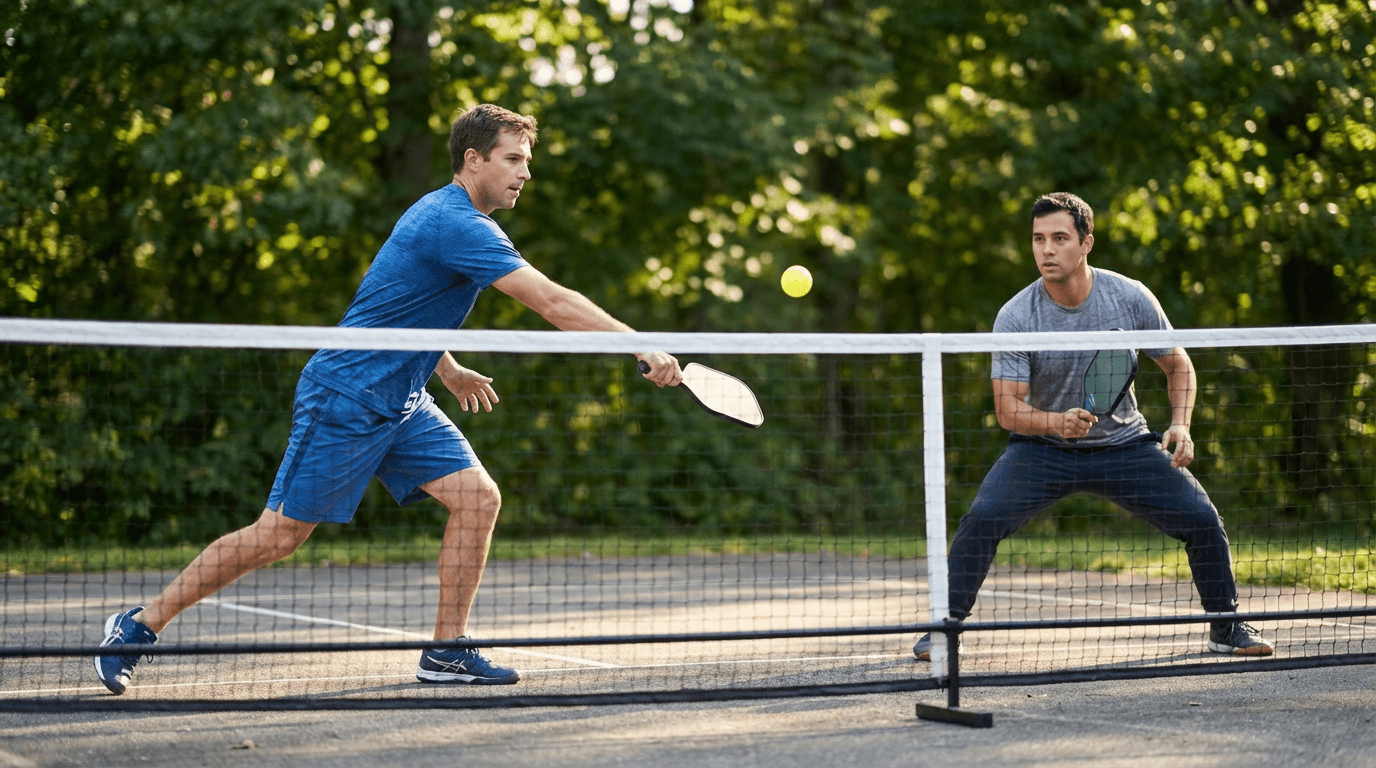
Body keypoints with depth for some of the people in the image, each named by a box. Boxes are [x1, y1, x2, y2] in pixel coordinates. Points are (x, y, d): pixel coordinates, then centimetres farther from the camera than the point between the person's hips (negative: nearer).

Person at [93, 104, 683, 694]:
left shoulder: (443, 213, 11)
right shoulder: (458, 226, -21)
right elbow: (553, 302, -28)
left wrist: (448, 370, 27)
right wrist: (643, 350, -28)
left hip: (400, 403, 10)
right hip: (342, 398, -10)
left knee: (479, 499, -5)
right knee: (277, 535, -4)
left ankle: (446, 652, 2)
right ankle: (139, 625, 9)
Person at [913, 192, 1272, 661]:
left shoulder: (1131, 298, -13)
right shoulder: (1015, 317, -17)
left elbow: (1178, 365, 3)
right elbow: (1008, 409, -19)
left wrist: (1180, 424, -14)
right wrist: (1055, 421, -39)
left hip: (1124, 445, 1)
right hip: (1042, 448, -1)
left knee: (1203, 520, -11)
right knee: (982, 519, -23)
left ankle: (1226, 628, 13)